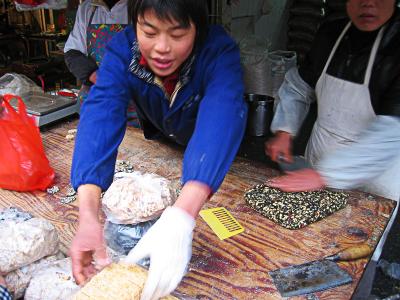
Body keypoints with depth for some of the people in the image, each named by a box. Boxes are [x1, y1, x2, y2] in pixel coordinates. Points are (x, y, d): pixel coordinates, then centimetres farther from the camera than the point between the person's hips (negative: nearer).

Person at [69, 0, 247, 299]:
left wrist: (181, 216, -72)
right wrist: (88, 215, -61)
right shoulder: (123, 50, -31)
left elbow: (220, 121, -56)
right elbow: (100, 118, -46)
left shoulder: (220, 52, -39)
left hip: (215, 160, -2)